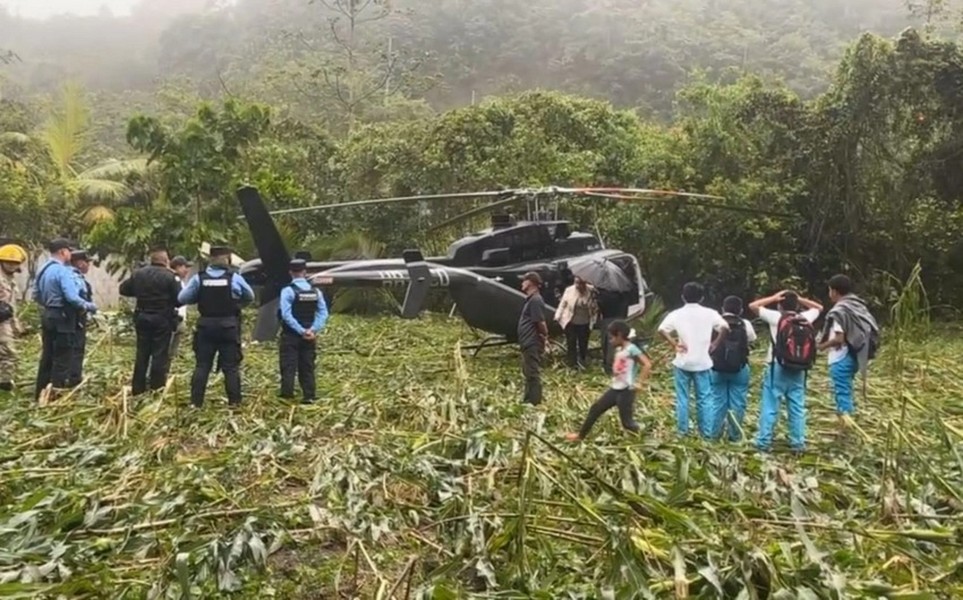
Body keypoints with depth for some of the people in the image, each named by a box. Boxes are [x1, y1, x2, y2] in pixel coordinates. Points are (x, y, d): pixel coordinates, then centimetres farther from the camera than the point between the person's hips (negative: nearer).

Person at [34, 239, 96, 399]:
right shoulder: (63, 271, -17)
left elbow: (36, 296, 17)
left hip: (48, 316, 9)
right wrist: (89, 306, -11)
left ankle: (41, 393, 23)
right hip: (63, 318, -9)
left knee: (47, 356, 16)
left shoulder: (43, 270, 11)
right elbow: (72, 297, -24)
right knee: (62, 358, -2)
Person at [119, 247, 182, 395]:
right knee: (160, 355, 1)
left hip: (142, 318, 5)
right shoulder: (170, 276, -11)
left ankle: (137, 389, 19)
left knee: (141, 354, 13)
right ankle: (157, 390, 2)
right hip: (162, 320, -5)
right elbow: (179, 299, -13)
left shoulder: (138, 273, 4)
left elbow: (123, 289, 11)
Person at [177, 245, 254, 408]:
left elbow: (182, 298, -2)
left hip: (206, 326, 1)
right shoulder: (234, 278, -7)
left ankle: (196, 401, 9)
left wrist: (201, 298, 10)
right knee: (231, 366, 6)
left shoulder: (199, 278, -4)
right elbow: (250, 296, 6)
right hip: (229, 326, -1)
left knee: (202, 365, 9)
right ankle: (234, 401, 6)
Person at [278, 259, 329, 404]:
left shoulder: (288, 291, -10)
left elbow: (286, 315, -17)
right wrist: (313, 330, -9)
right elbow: (323, 313, -3)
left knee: (289, 367, 1)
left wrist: (302, 331, -15)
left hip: (291, 336, -4)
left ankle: (287, 395, -1)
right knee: (307, 367, 11)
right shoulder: (316, 291, 3)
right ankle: (309, 396, 10)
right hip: (310, 336, 4)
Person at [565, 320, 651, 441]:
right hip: (615, 389, 9)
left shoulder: (631, 349, -15)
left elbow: (648, 365, -23)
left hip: (626, 390, -9)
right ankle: (581, 435, 22)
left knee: (626, 422, -2)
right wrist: (613, 379, 13)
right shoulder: (618, 350, 11)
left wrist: (640, 383, -22)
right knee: (595, 408, 11)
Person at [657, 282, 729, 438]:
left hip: (683, 362, 0)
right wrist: (715, 344, -4)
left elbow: (662, 330, -13)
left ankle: (682, 430, 14)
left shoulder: (677, 314, -2)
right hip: (702, 362, 0)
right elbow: (725, 328, -13)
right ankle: (707, 432, 9)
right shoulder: (709, 313, -1)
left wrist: (674, 344, -6)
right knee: (705, 398, 8)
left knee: (682, 398, 9)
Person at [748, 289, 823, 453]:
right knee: (798, 408, 9)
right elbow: (819, 307, 24)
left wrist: (774, 298, 4)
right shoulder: (805, 318, 4)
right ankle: (798, 443, 12)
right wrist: (800, 299, 16)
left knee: (770, 407, -1)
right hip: (798, 371, 4)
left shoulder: (776, 317, -7)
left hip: (777, 368, -3)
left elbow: (753, 306, -1)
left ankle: (764, 442, 0)